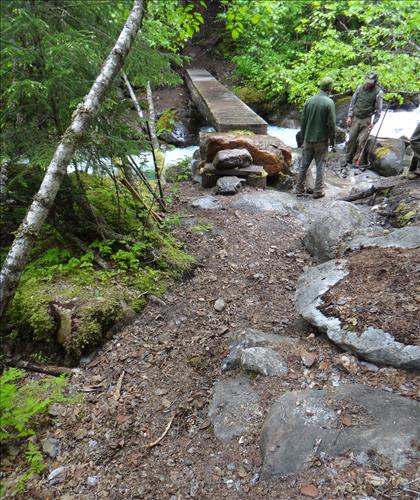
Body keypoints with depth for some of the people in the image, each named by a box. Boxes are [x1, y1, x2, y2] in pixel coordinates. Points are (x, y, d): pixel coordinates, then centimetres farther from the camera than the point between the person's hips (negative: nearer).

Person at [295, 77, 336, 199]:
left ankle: (299, 189, 15)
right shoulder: (329, 102, -11)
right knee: (320, 166, 5)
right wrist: (333, 142, -2)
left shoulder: (309, 101, 3)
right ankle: (318, 191, 9)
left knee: (304, 165, 10)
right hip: (321, 140, -4)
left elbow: (303, 121, 8)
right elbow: (331, 125, -11)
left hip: (308, 139, 4)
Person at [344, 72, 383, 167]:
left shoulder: (378, 92, -6)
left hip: (366, 120, -3)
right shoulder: (360, 88, 3)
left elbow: (378, 110, -3)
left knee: (361, 142, -4)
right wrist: (349, 116, 3)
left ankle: (356, 161, 5)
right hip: (355, 118, 3)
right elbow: (352, 102, 8)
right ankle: (348, 160, 15)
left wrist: (374, 122, -7)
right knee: (351, 140, 4)